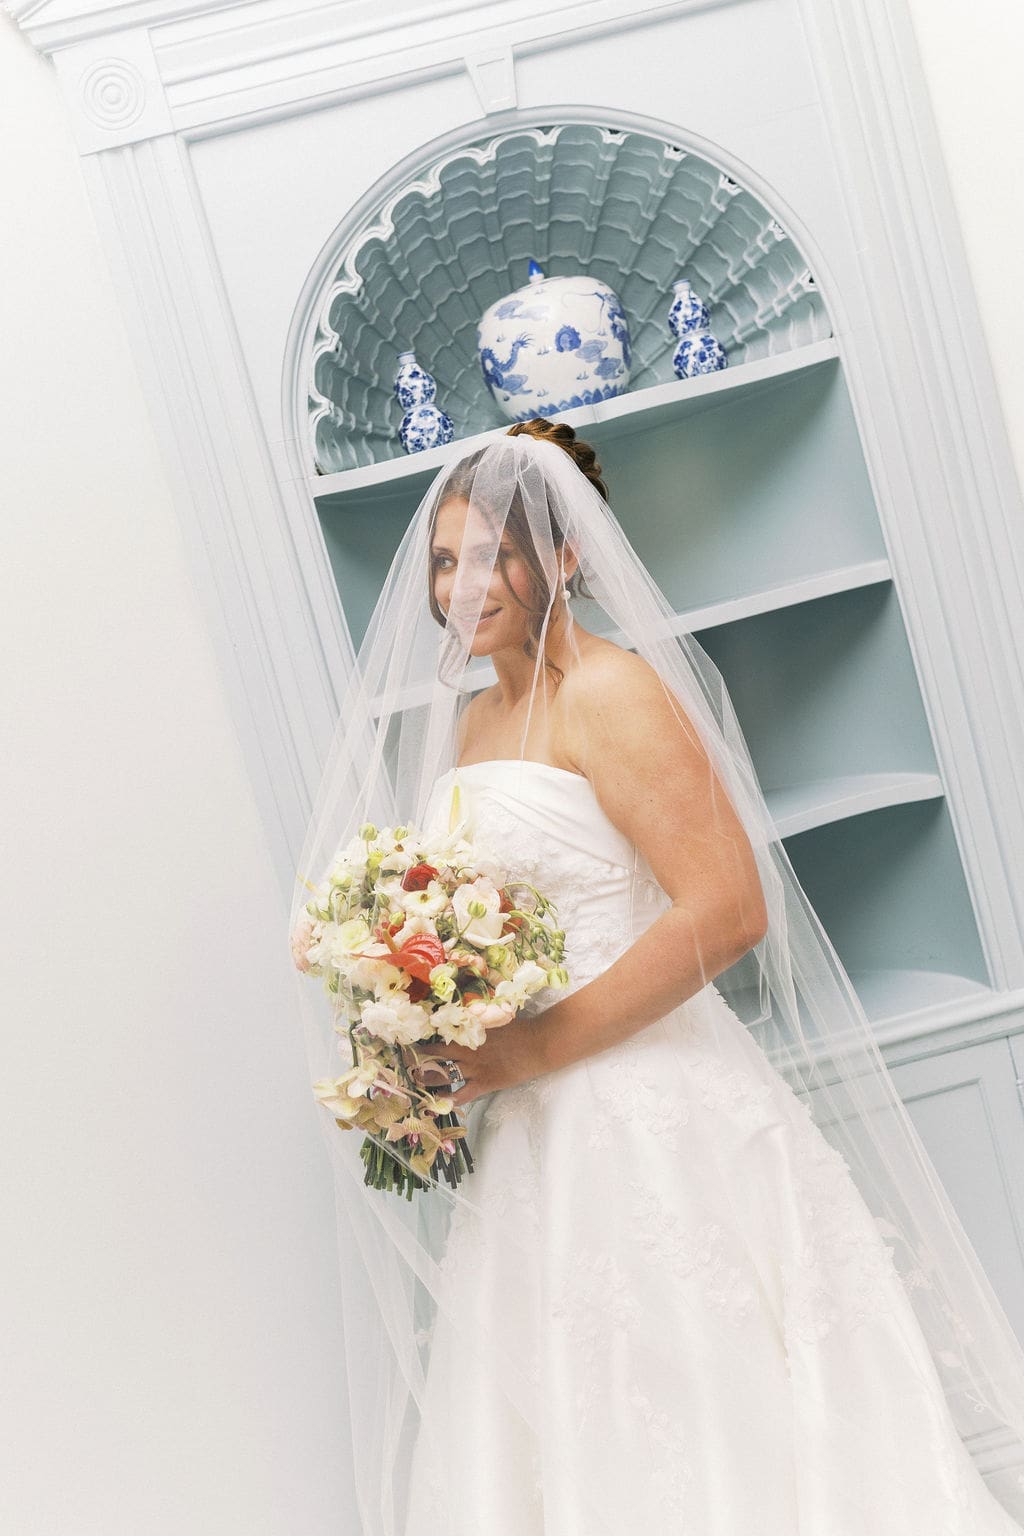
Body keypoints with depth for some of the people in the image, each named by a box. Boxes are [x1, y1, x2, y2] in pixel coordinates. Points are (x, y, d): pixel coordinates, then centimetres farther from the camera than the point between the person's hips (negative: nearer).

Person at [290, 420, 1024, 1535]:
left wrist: (535, 1046, -19)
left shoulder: (609, 692, -12)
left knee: (711, 1431, 5)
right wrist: (449, 1044, 4)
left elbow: (729, 909, -21)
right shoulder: (471, 718, 13)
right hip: (533, 1135, 8)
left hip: (655, 1118, -8)